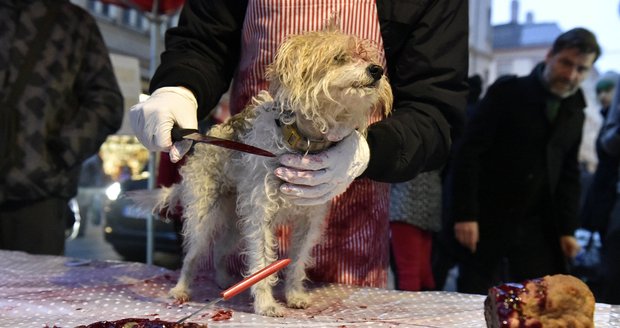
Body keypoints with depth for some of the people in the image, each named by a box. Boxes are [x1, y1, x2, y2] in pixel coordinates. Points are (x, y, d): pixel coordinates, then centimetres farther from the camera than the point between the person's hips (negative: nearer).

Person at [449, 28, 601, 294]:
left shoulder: (575, 113, 12)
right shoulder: (508, 92, -5)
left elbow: (569, 175, 17)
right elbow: (468, 152, -11)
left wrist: (567, 230, 8)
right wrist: (465, 214, -17)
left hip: (538, 230, 5)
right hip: (488, 222, -4)